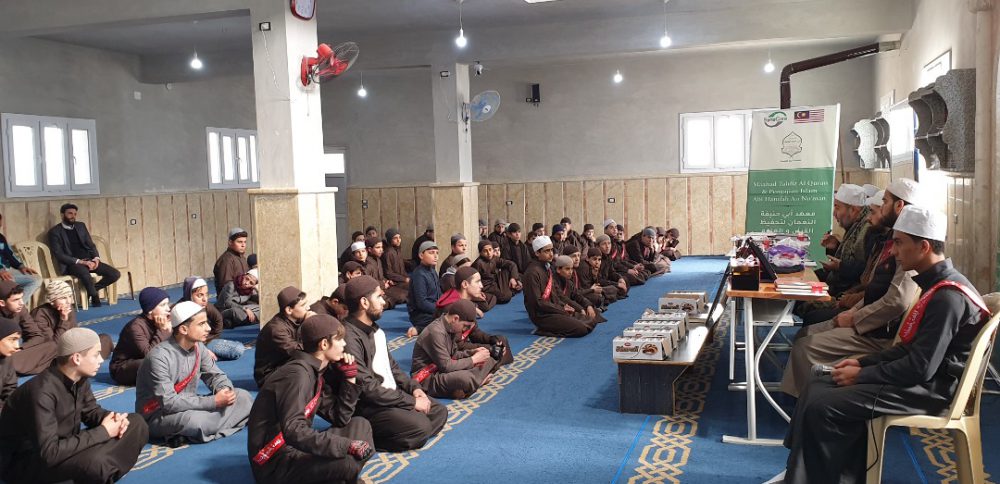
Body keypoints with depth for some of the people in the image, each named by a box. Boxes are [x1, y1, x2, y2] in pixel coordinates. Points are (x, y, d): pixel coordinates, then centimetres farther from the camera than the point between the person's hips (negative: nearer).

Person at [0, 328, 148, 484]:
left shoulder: (79, 378, -5)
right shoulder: (42, 392, -29)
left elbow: (91, 410, 12)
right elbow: (50, 453, -33)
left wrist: (112, 419, -12)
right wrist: (103, 432, -26)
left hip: (63, 445, 8)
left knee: (136, 424, -2)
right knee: (93, 461, -37)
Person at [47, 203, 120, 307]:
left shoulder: (81, 226, 16)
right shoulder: (55, 232, -1)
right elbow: (59, 255, -10)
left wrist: (96, 258, -6)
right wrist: (80, 261, -20)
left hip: (89, 260, 6)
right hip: (71, 264, -6)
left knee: (115, 274, -14)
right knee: (84, 272, -41)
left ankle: (91, 290, 5)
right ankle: (95, 297, -15)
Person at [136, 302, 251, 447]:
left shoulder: (198, 347, -3)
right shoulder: (160, 357, -24)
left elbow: (215, 375, 8)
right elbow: (168, 403, -28)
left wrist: (226, 390, -16)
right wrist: (214, 402, -27)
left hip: (189, 407, 8)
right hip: (158, 416, -8)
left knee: (243, 397, -5)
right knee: (194, 421, -40)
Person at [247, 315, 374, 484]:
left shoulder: (316, 372, 8)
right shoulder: (297, 374, -19)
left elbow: (340, 418, 9)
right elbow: (293, 431, -31)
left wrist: (349, 378, 1)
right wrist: (347, 446, -29)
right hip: (274, 460, -10)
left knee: (360, 425, 8)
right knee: (347, 463, -30)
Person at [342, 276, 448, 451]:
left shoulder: (375, 330, 9)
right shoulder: (350, 337, -23)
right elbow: (367, 388, -25)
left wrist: (414, 387, 1)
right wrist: (411, 402, -19)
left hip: (392, 395, 10)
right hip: (367, 407, -10)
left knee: (439, 411, 5)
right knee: (420, 427, -24)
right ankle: (369, 439, -7)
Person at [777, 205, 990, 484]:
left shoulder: (947, 296, -22)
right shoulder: (937, 285, 10)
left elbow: (921, 367, -24)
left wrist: (862, 375, -14)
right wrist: (863, 362, 6)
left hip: (931, 388, -10)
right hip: (920, 376, 10)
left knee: (822, 406, -19)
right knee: (817, 388, 3)